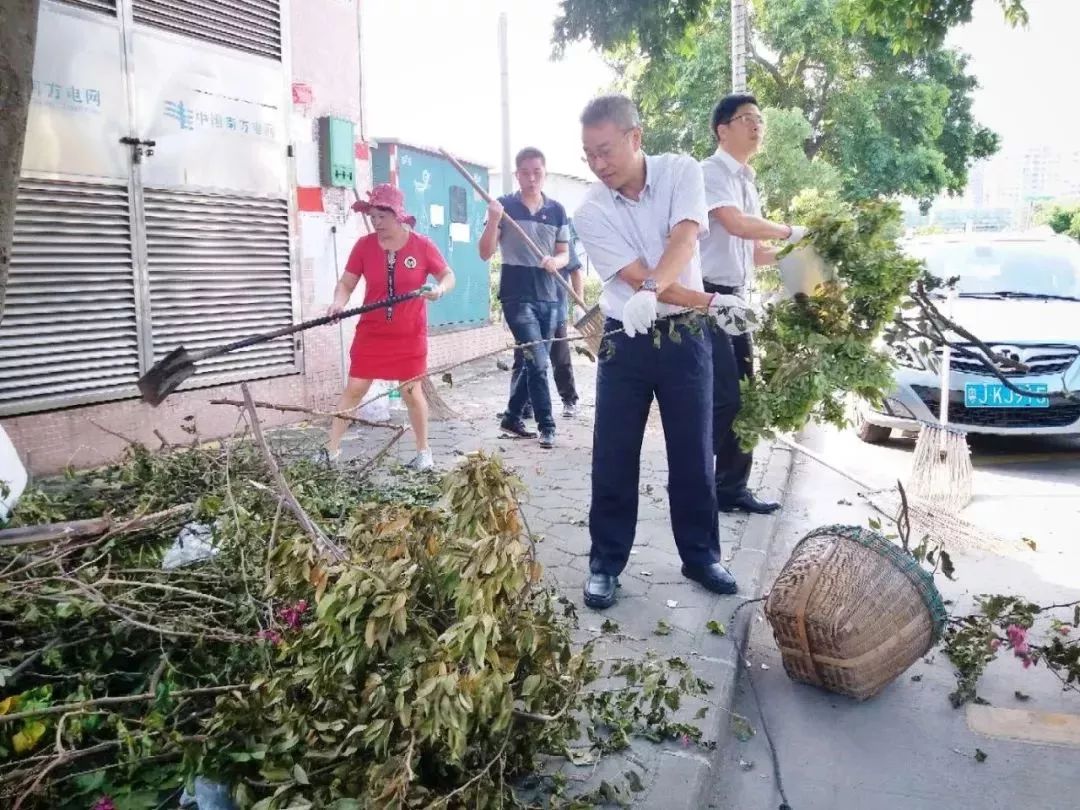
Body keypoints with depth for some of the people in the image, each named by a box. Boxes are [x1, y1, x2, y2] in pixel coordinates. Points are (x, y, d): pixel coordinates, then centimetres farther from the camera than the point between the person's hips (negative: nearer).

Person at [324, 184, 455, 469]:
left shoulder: (422, 245, -8)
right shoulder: (364, 245, -4)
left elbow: (448, 275, 2)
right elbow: (346, 283, -2)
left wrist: (440, 289, -21)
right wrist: (338, 304, -22)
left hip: (410, 334, -1)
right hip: (371, 332, 2)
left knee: (411, 392, 6)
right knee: (354, 388, 2)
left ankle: (423, 451, 22)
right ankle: (332, 448, 11)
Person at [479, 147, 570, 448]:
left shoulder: (557, 211, 7)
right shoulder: (504, 206, -2)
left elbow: (564, 254, 12)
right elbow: (486, 253, -5)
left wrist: (555, 262, -11)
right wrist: (493, 220, -21)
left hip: (548, 296, 5)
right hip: (517, 295, -4)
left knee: (532, 362, 11)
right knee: (538, 361, -12)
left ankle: (512, 416, 26)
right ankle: (547, 426, -3)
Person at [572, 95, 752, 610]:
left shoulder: (682, 171, -7)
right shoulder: (591, 213, -10)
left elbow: (684, 240, -23)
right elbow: (637, 278, -17)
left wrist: (650, 293, -41)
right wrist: (714, 304, -25)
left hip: (684, 335, 1)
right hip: (625, 341, 0)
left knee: (694, 453, 8)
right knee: (613, 458, 2)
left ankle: (701, 556, 24)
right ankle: (605, 564, 16)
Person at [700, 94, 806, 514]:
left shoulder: (746, 182, 19)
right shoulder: (711, 172, -8)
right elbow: (736, 224, -23)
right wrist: (790, 232, -9)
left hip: (736, 299, 9)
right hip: (708, 297, -9)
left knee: (743, 396, 9)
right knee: (723, 397, -11)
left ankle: (732, 488, 17)